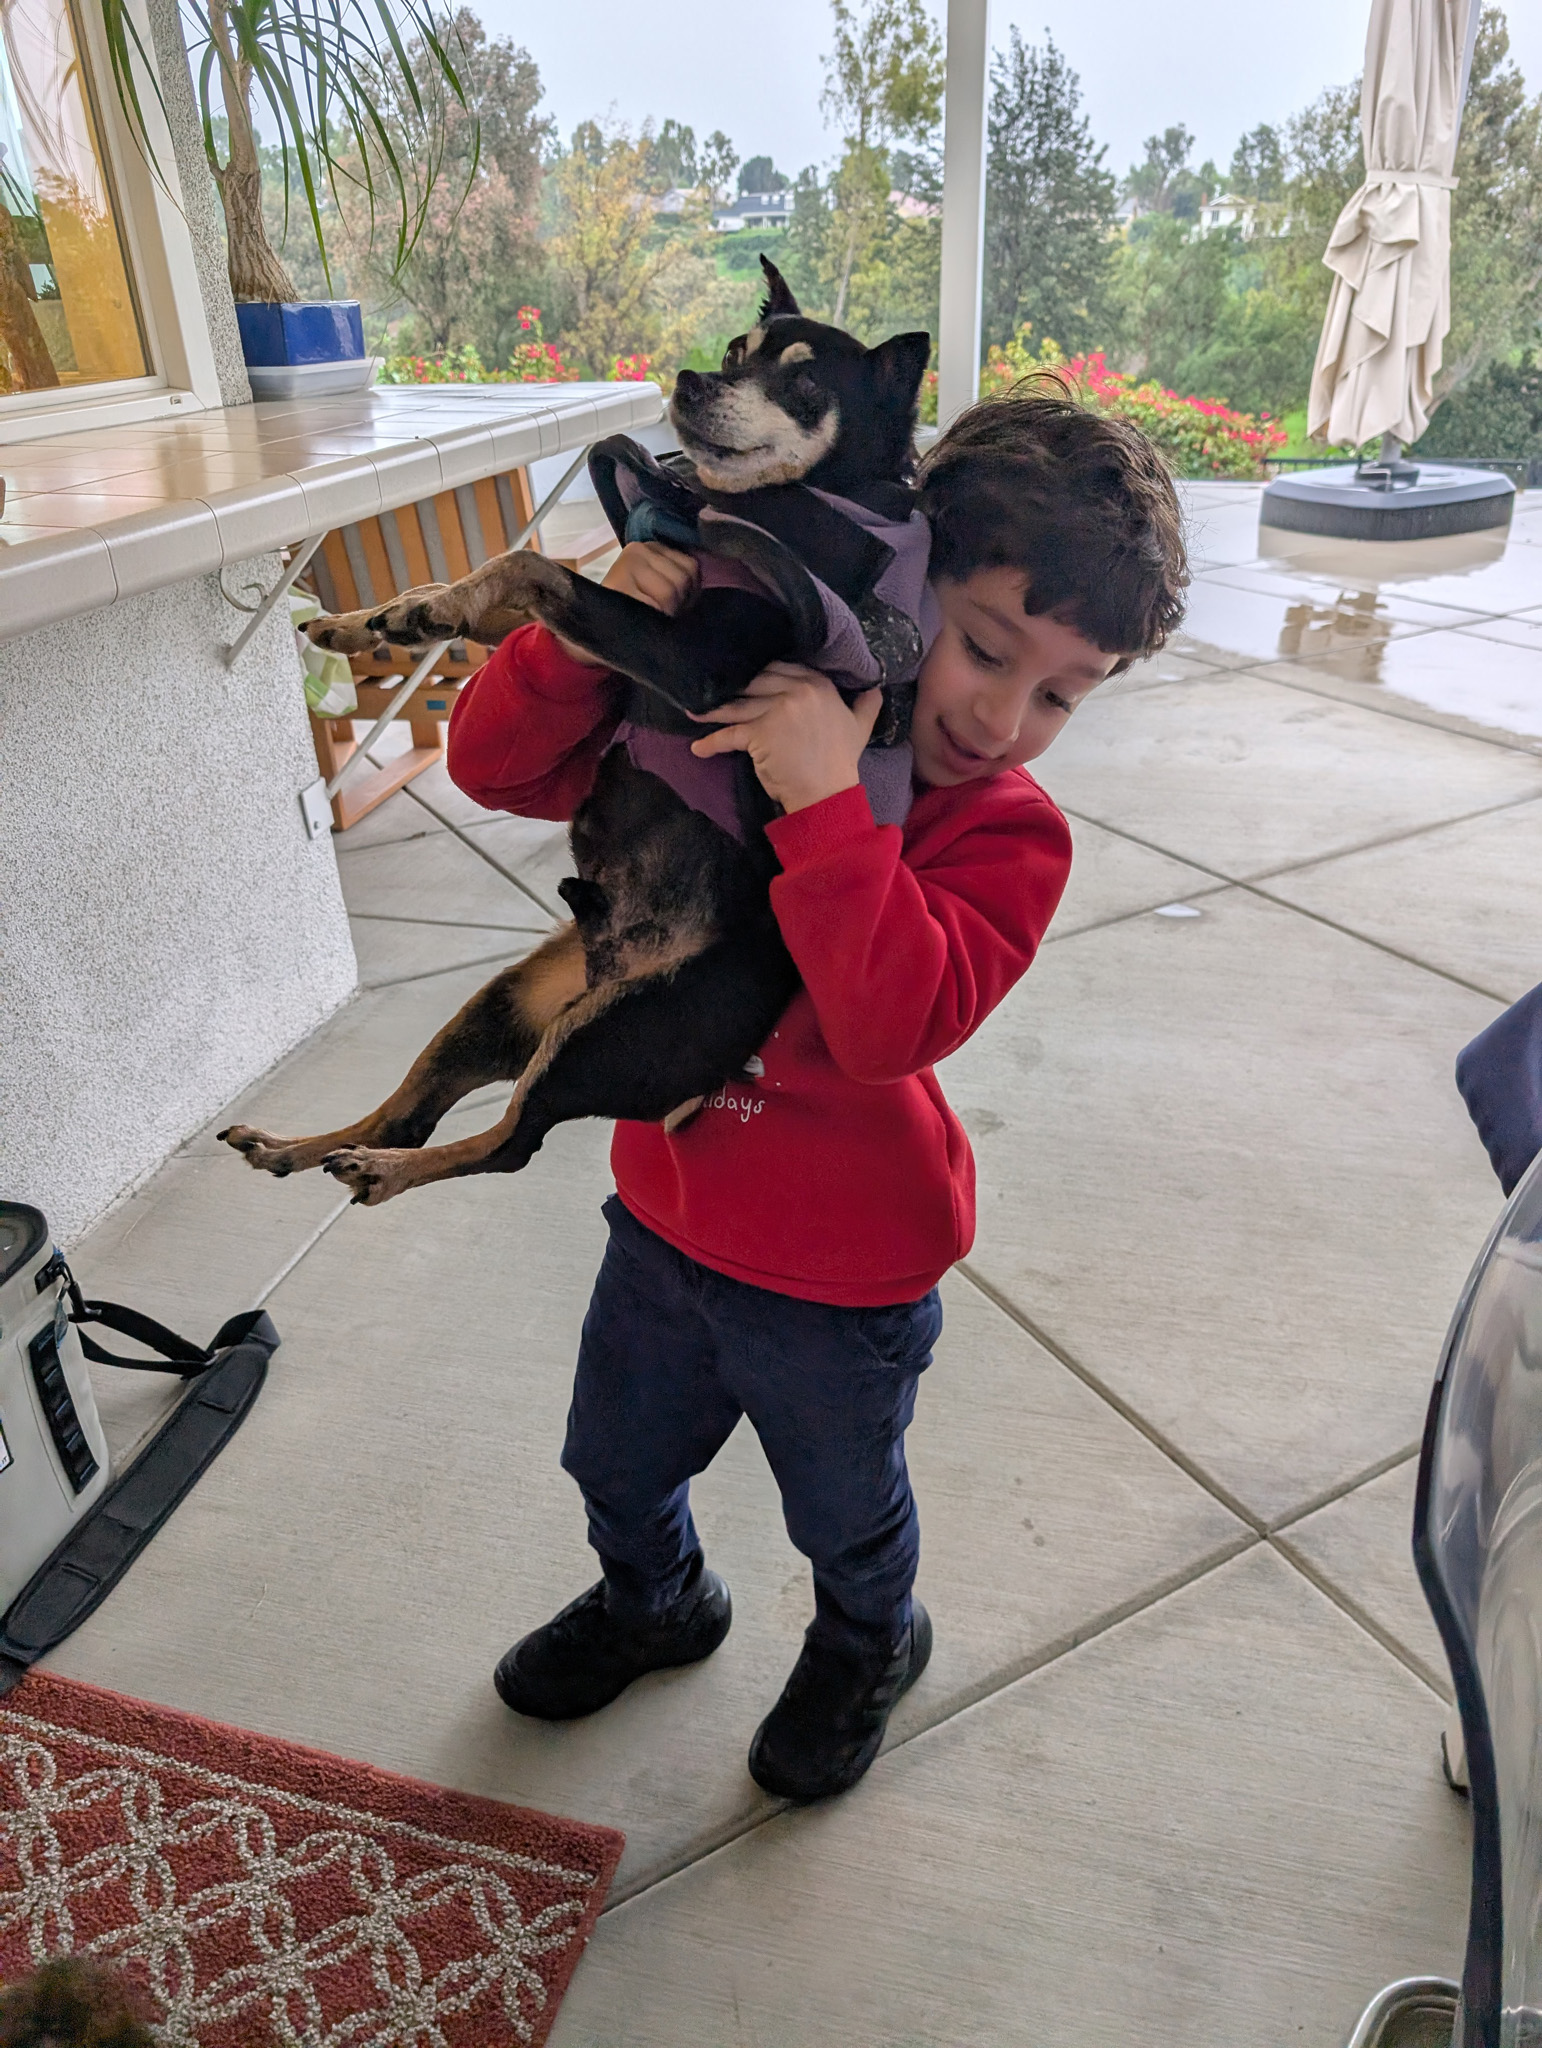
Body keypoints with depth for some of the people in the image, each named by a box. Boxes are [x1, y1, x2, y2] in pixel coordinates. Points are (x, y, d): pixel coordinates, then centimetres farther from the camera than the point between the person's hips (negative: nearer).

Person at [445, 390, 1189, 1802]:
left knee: (844, 1510, 24)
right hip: (666, 1217, 5)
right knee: (616, 1462, 29)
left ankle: (867, 1647, 59)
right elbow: (496, 765, -10)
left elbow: (894, 1021, -37)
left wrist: (828, 804, -43)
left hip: (839, 1280, -4)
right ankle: (654, 1600, 62)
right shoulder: (730, 716, -9)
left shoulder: (1010, 833, -20)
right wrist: (588, 638, -27)